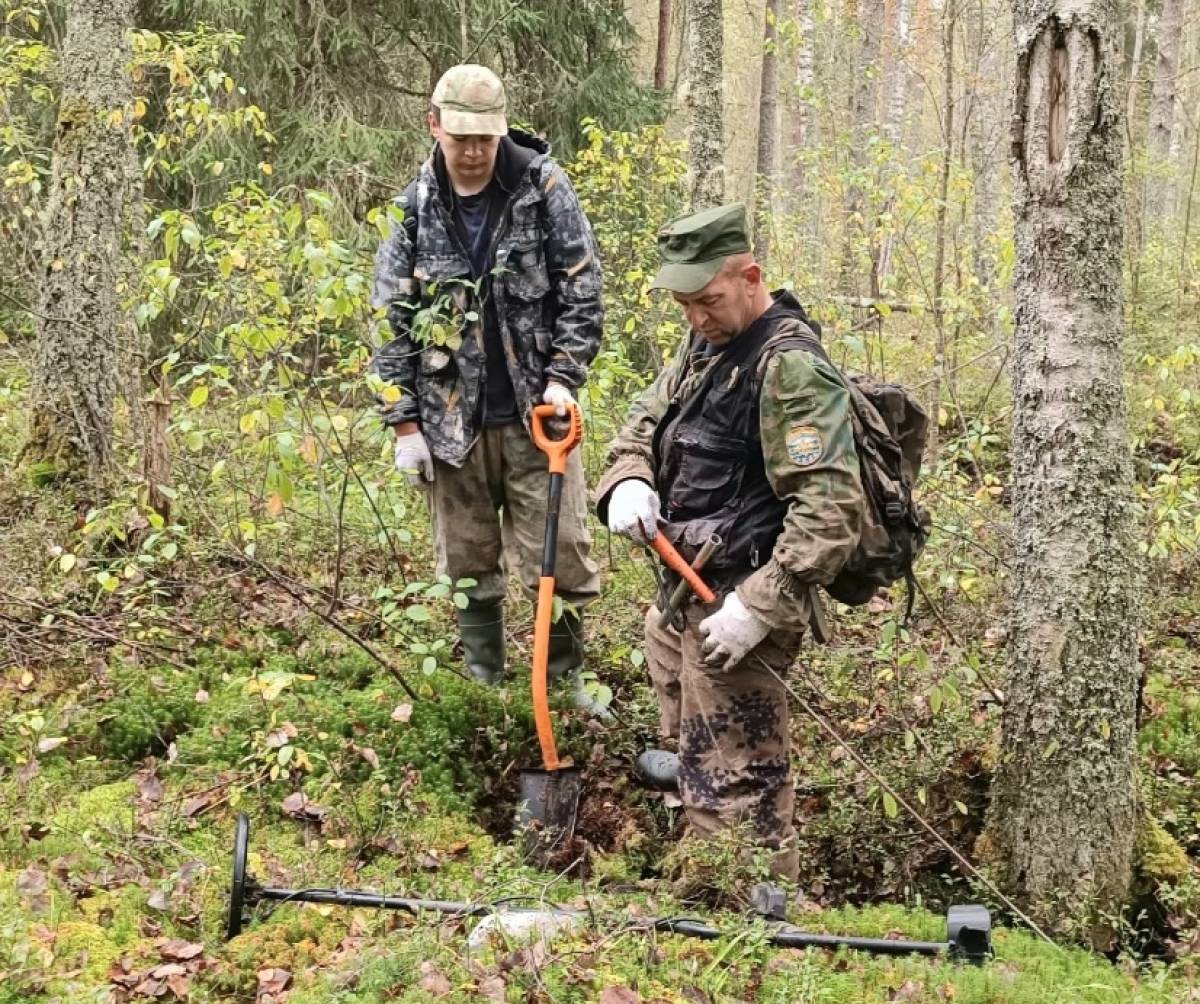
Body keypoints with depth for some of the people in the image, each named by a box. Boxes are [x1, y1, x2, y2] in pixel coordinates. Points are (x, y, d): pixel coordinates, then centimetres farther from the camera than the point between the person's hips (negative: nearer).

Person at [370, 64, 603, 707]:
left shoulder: (543, 187, -3)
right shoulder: (413, 209, 1)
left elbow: (582, 291, -1)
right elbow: (392, 321, 3)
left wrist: (563, 377, -10)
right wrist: (403, 422, 0)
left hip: (535, 412, -2)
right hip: (452, 420, 2)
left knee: (559, 557, 2)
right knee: (467, 567, 11)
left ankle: (567, 681, 20)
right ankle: (484, 689, 27)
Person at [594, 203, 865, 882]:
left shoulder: (791, 367, -19)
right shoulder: (708, 347, 11)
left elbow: (831, 509, -26)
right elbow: (644, 422, 19)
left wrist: (756, 609, -29)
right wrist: (628, 482, -5)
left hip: (739, 599, -10)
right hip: (687, 587, 10)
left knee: (733, 788, -5)